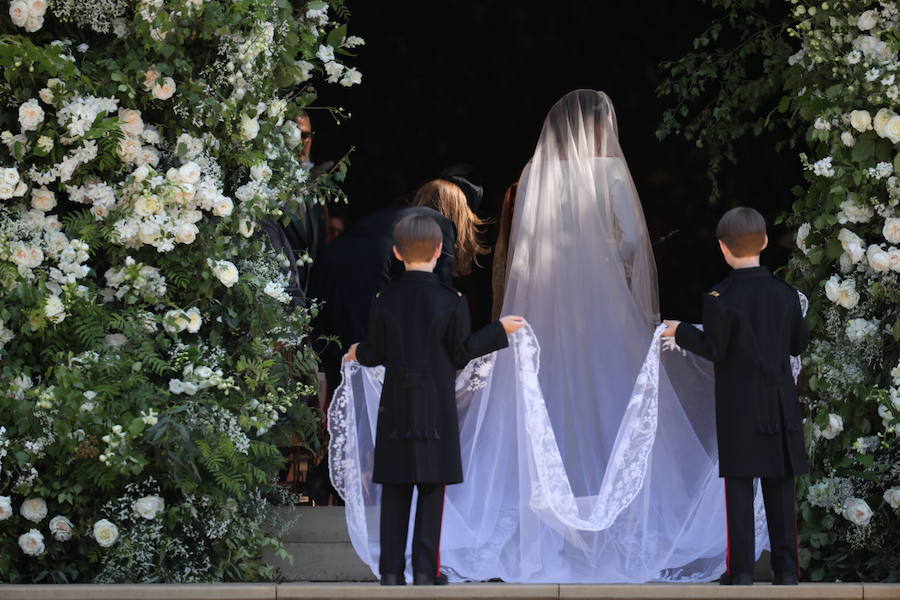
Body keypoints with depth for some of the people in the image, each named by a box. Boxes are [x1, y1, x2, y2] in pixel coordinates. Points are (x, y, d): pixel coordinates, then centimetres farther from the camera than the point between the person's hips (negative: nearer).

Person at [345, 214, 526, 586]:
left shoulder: (385, 301, -1)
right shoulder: (450, 301, -7)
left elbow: (376, 354, 3)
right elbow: (461, 352, -2)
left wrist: (359, 353, 26)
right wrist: (500, 331, 9)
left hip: (396, 403, 2)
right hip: (437, 404, -2)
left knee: (395, 488, 6)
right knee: (432, 487, 2)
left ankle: (391, 568, 4)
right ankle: (425, 569, -1)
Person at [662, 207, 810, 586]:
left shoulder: (721, 298, -10)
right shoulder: (785, 294, 2)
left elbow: (714, 349, -10)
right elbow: (799, 345, 9)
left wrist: (681, 332, 4)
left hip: (738, 405, -3)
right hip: (780, 403, 4)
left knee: (739, 484, -1)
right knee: (780, 486, 7)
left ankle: (741, 569, -3)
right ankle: (786, 567, 6)